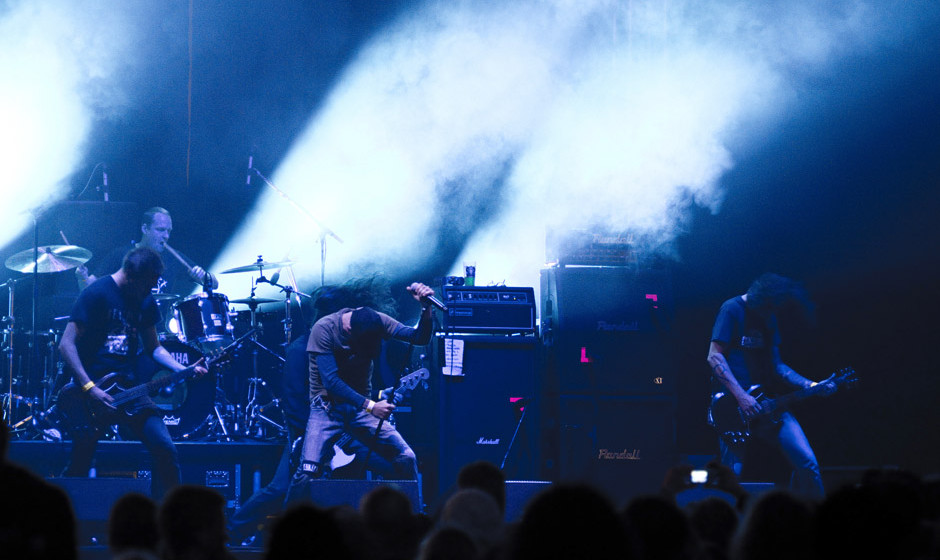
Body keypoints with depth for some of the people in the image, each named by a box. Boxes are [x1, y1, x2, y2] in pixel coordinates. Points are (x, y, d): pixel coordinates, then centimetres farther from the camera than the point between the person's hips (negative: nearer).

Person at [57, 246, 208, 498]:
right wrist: (89, 388, -22)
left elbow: (153, 347, 20)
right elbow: (67, 344, -13)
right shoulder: (96, 294, -11)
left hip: (128, 386, 6)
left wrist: (184, 370, 2)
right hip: (90, 386, -6)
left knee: (165, 451, -6)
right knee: (80, 463, -7)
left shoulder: (145, 302, 10)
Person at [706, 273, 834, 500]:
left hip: (765, 402, 6)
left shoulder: (768, 319, 16)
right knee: (731, 472, -10)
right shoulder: (733, 310, -7)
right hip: (733, 401, -6)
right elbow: (714, 357, -14)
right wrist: (741, 396, -21)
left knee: (807, 462, -4)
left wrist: (809, 385, 7)